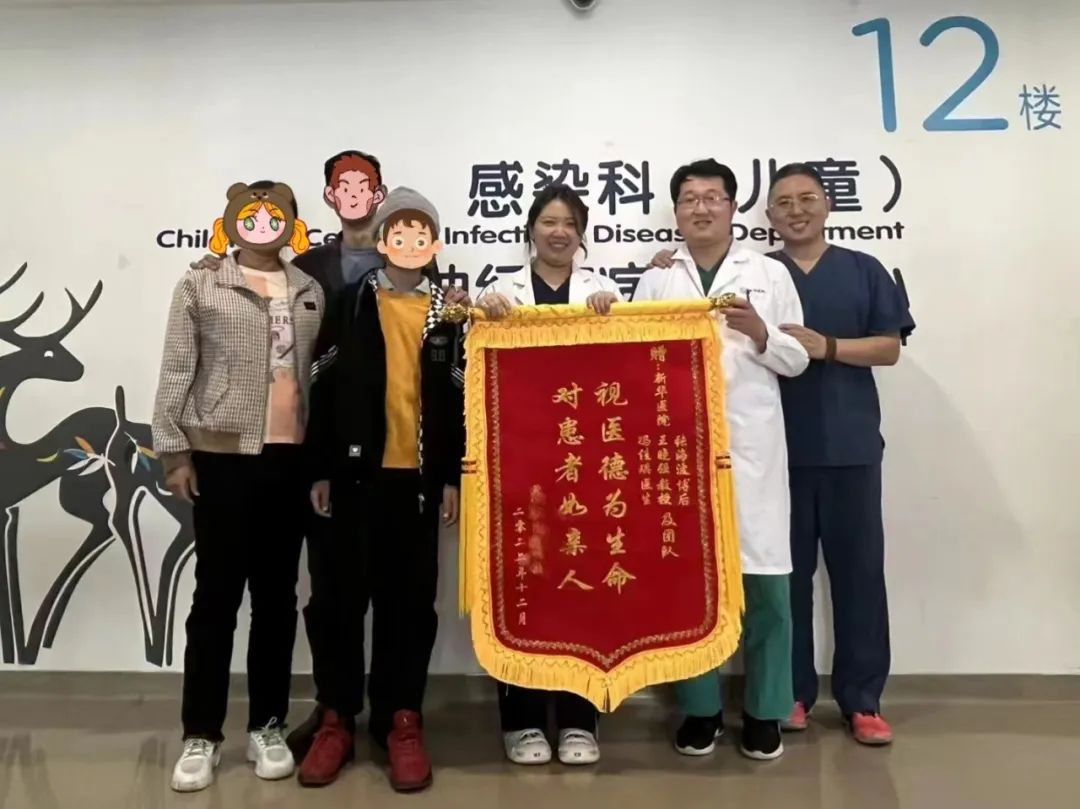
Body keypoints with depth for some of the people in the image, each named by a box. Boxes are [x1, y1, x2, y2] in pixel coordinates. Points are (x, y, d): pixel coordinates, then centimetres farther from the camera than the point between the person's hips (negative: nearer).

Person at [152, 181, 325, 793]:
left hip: (290, 459, 3)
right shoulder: (200, 287, 4)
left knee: (277, 596, 9)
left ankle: (267, 726, 22)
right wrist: (175, 450, -5)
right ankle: (202, 735, 17)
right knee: (216, 595, 4)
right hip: (222, 457, -2)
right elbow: (177, 372, 1)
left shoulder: (310, 292, 11)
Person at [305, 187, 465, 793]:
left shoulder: (449, 310, 7)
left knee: (411, 600, 7)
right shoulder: (352, 303, 3)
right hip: (358, 470, 0)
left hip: (419, 473, 1)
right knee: (346, 596, 7)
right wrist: (321, 469, -3)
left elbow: (458, 398, 6)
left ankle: (400, 719, 20)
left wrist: (453, 476, 2)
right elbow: (325, 387, 1)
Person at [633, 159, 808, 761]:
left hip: (752, 445, 0)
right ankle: (701, 709, 22)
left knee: (766, 581, 1)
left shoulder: (771, 274, 9)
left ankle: (765, 711, 19)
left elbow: (797, 359, 6)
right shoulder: (656, 280, 11)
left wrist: (761, 335, -12)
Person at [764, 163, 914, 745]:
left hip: (851, 444, 0)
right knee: (787, 570, 6)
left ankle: (862, 699, 16)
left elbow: (889, 348, 1)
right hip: (780, 445, 0)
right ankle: (792, 691, 19)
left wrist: (826, 346, -14)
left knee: (859, 568, 4)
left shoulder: (864, 271, 8)